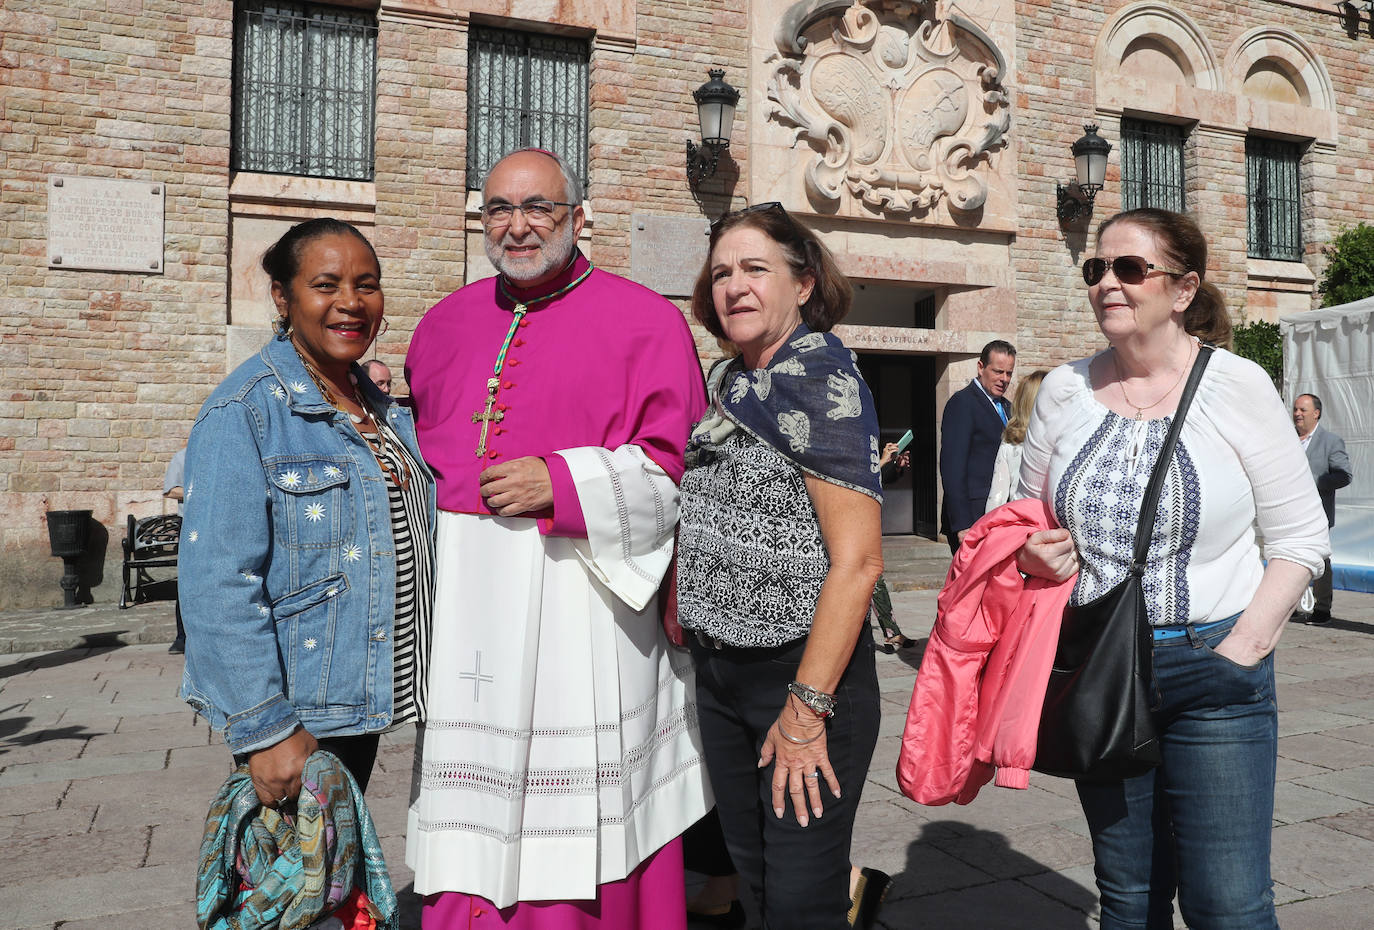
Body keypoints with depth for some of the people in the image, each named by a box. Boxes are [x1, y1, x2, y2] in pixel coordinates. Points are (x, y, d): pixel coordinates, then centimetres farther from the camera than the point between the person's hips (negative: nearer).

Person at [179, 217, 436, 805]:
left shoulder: (386, 413, 9)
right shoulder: (244, 413, -15)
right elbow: (220, 584, -20)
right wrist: (264, 729, -22)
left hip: (364, 703, 7)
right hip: (294, 719, -7)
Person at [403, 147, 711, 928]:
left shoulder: (643, 320, -1)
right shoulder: (447, 322, 15)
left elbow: (679, 469, -5)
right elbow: (415, 460, 26)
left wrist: (560, 483, -14)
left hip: (578, 605, -4)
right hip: (463, 607, 5)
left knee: (575, 837, 3)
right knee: (470, 829, 10)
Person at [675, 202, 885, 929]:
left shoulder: (821, 381, -14)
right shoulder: (724, 383, 8)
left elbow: (857, 561, -20)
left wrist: (807, 708, -20)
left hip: (805, 669, -7)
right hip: (717, 671, 7)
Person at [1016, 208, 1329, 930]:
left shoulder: (1237, 385, -6)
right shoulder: (1064, 390, 3)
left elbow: (1299, 537, -4)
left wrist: (1243, 649, -12)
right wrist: (1033, 554, -8)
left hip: (1212, 669, -3)